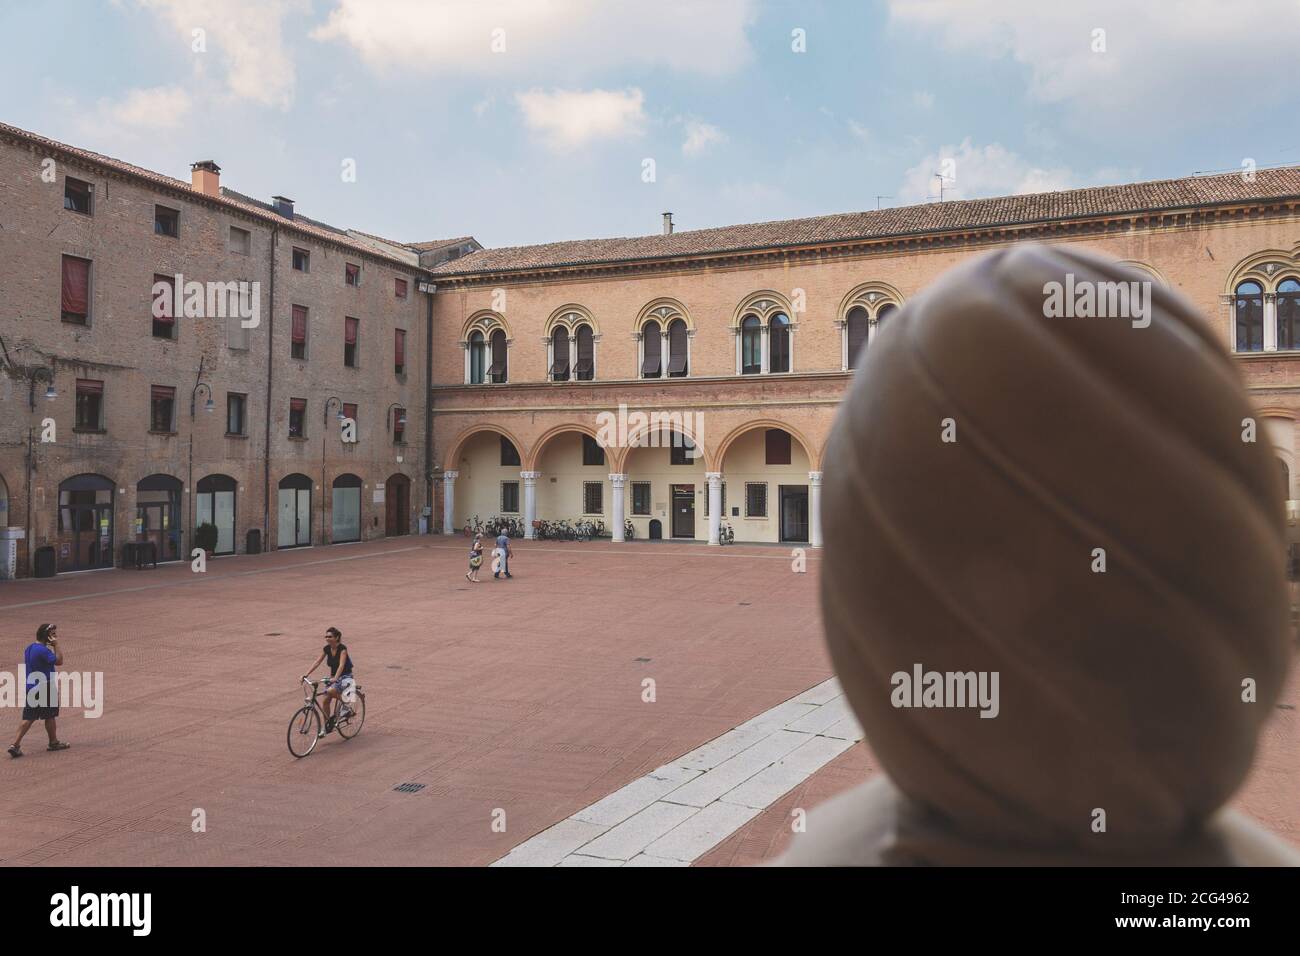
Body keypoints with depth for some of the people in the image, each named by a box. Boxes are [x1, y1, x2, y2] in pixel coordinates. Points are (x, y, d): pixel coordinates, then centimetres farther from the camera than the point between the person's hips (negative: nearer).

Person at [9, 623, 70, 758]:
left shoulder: (29, 648, 8)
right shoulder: (43, 650, -21)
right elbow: (59, 661, -18)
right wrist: (55, 645, -15)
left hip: (30, 687, 8)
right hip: (45, 688, -8)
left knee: (28, 718, 8)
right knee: (50, 716, 9)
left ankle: (15, 745, -1)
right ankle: (53, 742, 22)